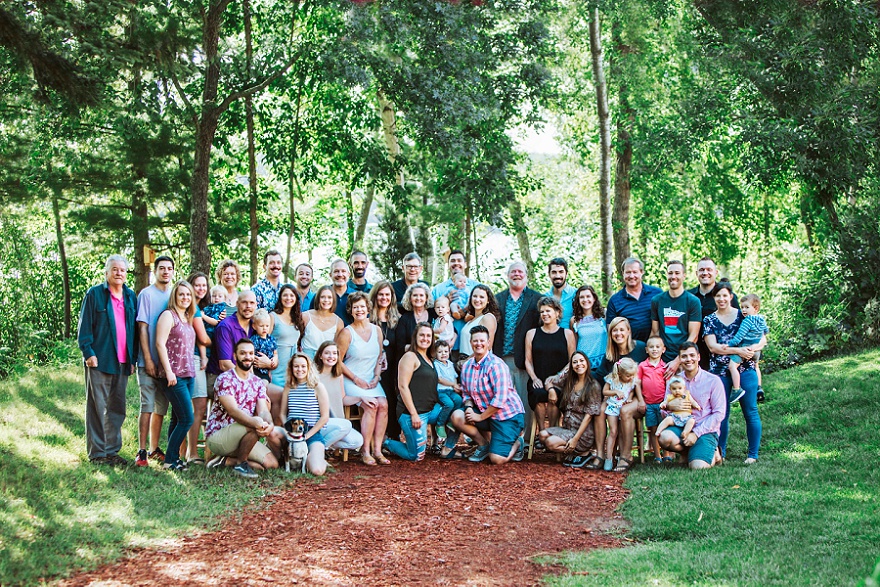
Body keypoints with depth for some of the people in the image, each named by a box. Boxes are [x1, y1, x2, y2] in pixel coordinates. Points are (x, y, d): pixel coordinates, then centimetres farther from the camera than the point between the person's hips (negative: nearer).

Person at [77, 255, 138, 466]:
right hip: (99, 360, -5)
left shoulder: (131, 296, 14)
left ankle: (112, 451, 17)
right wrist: (88, 352, -13)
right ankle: (96, 453, 4)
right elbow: (84, 326, -4)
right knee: (97, 407, -1)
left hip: (122, 361, 5)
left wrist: (133, 358, 9)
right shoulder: (94, 294, -1)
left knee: (117, 408, 9)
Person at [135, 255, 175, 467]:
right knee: (147, 405, -8)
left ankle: (154, 448, 18)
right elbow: (142, 328, -7)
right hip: (150, 361, -5)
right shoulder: (147, 294, -3)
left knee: (161, 407, 10)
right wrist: (148, 359, -13)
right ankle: (142, 451, -5)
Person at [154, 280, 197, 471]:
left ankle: (174, 457, 15)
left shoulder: (188, 318, 17)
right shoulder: (168, 315, -6)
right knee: (187, 419, -10)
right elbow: (160, 343, -13)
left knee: (177, 419, 10)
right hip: (174, 376, -8)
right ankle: (170, 460, -2)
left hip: (188, 375, 8)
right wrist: (168, 371, -17)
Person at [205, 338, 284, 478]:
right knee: (254, 427, -33)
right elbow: (233, 411, -27)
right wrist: (256, 423, -46)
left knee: (272, 463, -9)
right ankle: (240, 463, -11)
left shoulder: (258, 382, 8)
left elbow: (263, 410, -5)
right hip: (216, 435, -7)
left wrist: (269, 424, -31)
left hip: (240, 437, 7)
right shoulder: (225, 379, -14)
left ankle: (226, 461, 4)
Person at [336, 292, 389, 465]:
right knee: (371, 405, -27)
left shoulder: (376, 330, 10)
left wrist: (376, 377, -1)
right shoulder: (346, 333, -5)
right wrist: (356, 379, -11)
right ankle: (365, 451, -18)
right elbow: (338, 361, -5)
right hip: (351, 380, -4)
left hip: (371, 380, 4)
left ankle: (377, 450, -18)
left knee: (383, 404, -22)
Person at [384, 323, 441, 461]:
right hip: (412, 412, -8)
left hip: (430, 410, 8)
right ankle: (386, 442, 14)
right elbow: (403, 386, -16)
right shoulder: (410, 357, -9)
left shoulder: (429, 359, 18)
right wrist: (413, 414, -19)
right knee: (416, 456, -9)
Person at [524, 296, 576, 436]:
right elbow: (528, 360, 13)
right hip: (539, 381, 1)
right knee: (538, 393, -33)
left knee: (553, 393, -35)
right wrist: (534, 378, -4)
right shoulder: (532, 334, 17)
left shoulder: (567, 334, 11)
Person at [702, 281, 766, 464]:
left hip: (745, 369, -1)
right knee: (722, 413, 3)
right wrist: (738, 350, -16)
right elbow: (713, 346, -5)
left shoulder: (744, 316, 6)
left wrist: (753, 348, -18)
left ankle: (753, 454, 6)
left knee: (750, 411, -1)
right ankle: (720, 453, 12)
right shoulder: (709, 320, 7)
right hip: (719, 371, 1)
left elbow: (763, 339, 4)